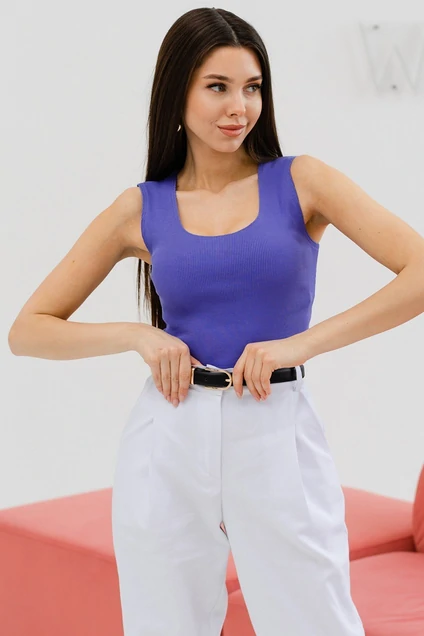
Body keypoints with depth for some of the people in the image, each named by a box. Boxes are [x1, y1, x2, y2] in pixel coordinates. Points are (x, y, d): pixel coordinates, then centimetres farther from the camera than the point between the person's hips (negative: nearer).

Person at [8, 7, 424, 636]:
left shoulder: (301, 181, 1)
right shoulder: (142, 209, 5)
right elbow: (28, 330, 8)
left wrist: (300, 342, -15)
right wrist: (137, 334, -8)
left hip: (279, 443, -1)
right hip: (169, 445, 2)